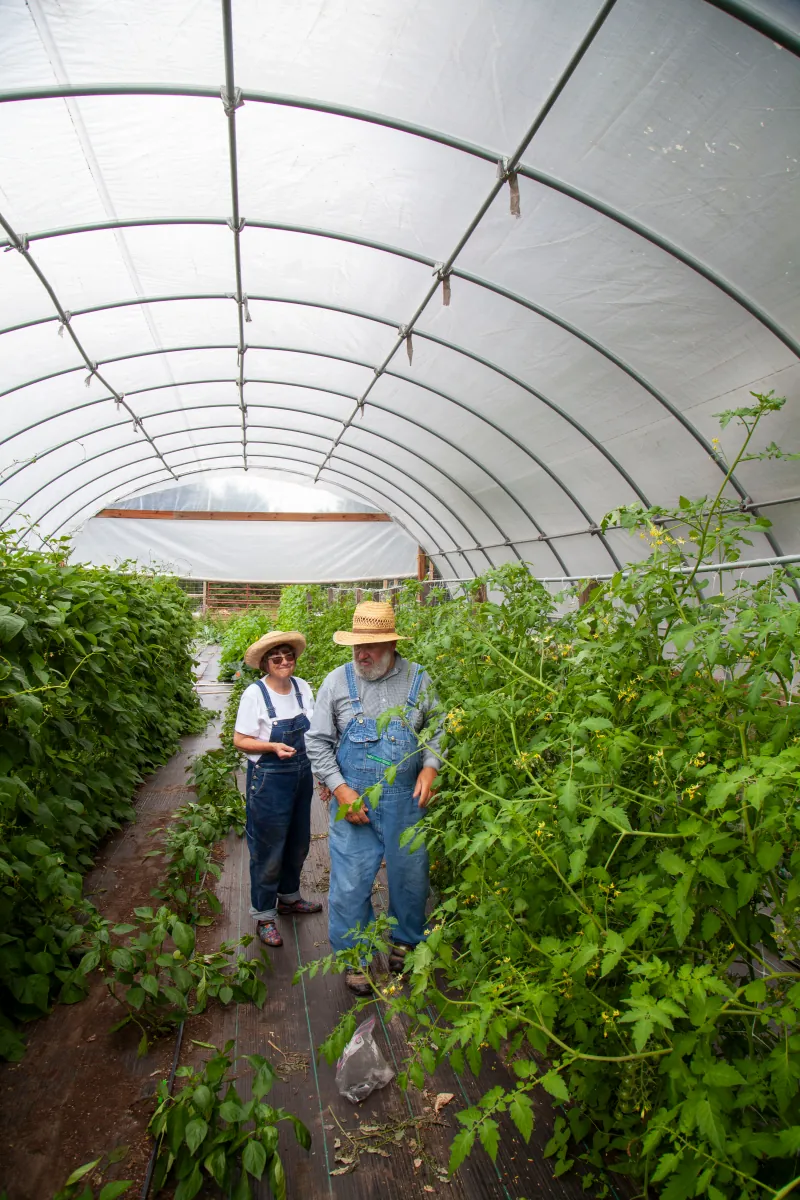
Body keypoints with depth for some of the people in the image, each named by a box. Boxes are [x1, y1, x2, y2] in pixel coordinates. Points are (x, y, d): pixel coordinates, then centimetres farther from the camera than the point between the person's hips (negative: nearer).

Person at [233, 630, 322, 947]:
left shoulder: (302, 688, -1)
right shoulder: (255, 694, -16)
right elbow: (240, 740, -12)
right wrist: (273, 747, -27)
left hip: (302, 776, 6)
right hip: (269, 781, -6)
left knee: (298, 842, 20)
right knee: (268, 850, 5)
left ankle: (289, 897, 44)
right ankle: (264, 916, 24)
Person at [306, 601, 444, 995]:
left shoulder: (418, 679, -2)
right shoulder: (337, 681, -5)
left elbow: (438, 728, 10)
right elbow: (318, 741, -1)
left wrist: (429, 767, -7)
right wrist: (340, 789, -10)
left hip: (407, 800, 1)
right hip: (354, 801, -1)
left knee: (410, 876, 15)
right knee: (350, 882, 5)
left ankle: (406, 942, 41)